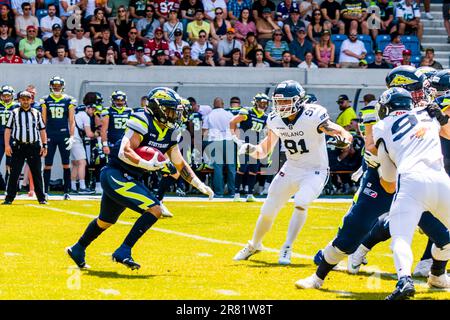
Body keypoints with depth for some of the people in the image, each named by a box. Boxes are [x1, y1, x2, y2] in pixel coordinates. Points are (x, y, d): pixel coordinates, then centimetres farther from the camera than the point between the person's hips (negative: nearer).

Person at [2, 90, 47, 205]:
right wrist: (7, 145, -6)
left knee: (37, 173, 3)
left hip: (34, 147, 1)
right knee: (14, 173, -4)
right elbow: (8, 129, 4)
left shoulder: (37, 113, 11)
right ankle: (9, 197, -2)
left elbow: (42, 130, 13)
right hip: (18, 147, -1)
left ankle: (41, 197, 9)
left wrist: (44, 145, 5)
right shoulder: (14, 113, 7)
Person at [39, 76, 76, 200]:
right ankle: (45, 191, 7)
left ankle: (66, 191, 7)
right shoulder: (45, 100, 5)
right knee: (48, 164, 2)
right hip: (50, 135, 0)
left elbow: (71, 121, 5)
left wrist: (72, 137, -4)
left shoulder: (69, 100, 4)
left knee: (66, 164, 1)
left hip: (64, 136, 0)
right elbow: (43, 120, 8)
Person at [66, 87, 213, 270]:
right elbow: (124, 152, -27)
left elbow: (180, 164, 15)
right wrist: (147, 165, -36)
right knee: (154, 210, -19)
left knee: (106, 220, 26)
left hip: (129, 179, 9)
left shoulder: (169, 133, 7)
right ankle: (123, 252, -14)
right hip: (115, 176, -9)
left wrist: (200, 185, 10)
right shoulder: (142, 123, -19)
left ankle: (77, 250, 47)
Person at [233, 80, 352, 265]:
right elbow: (265, 151, 2)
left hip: (315, 171, -5)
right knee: (268, 211, 7)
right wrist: (252, 150, -20)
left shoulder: (312, 117, -24)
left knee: (300, 203, -28)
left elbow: (347, 136, -27)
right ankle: (254, 246, 32)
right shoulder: (275, 120, -7)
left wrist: (343, 140, -51)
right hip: (291, 169, 5)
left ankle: (287, 249, -15)